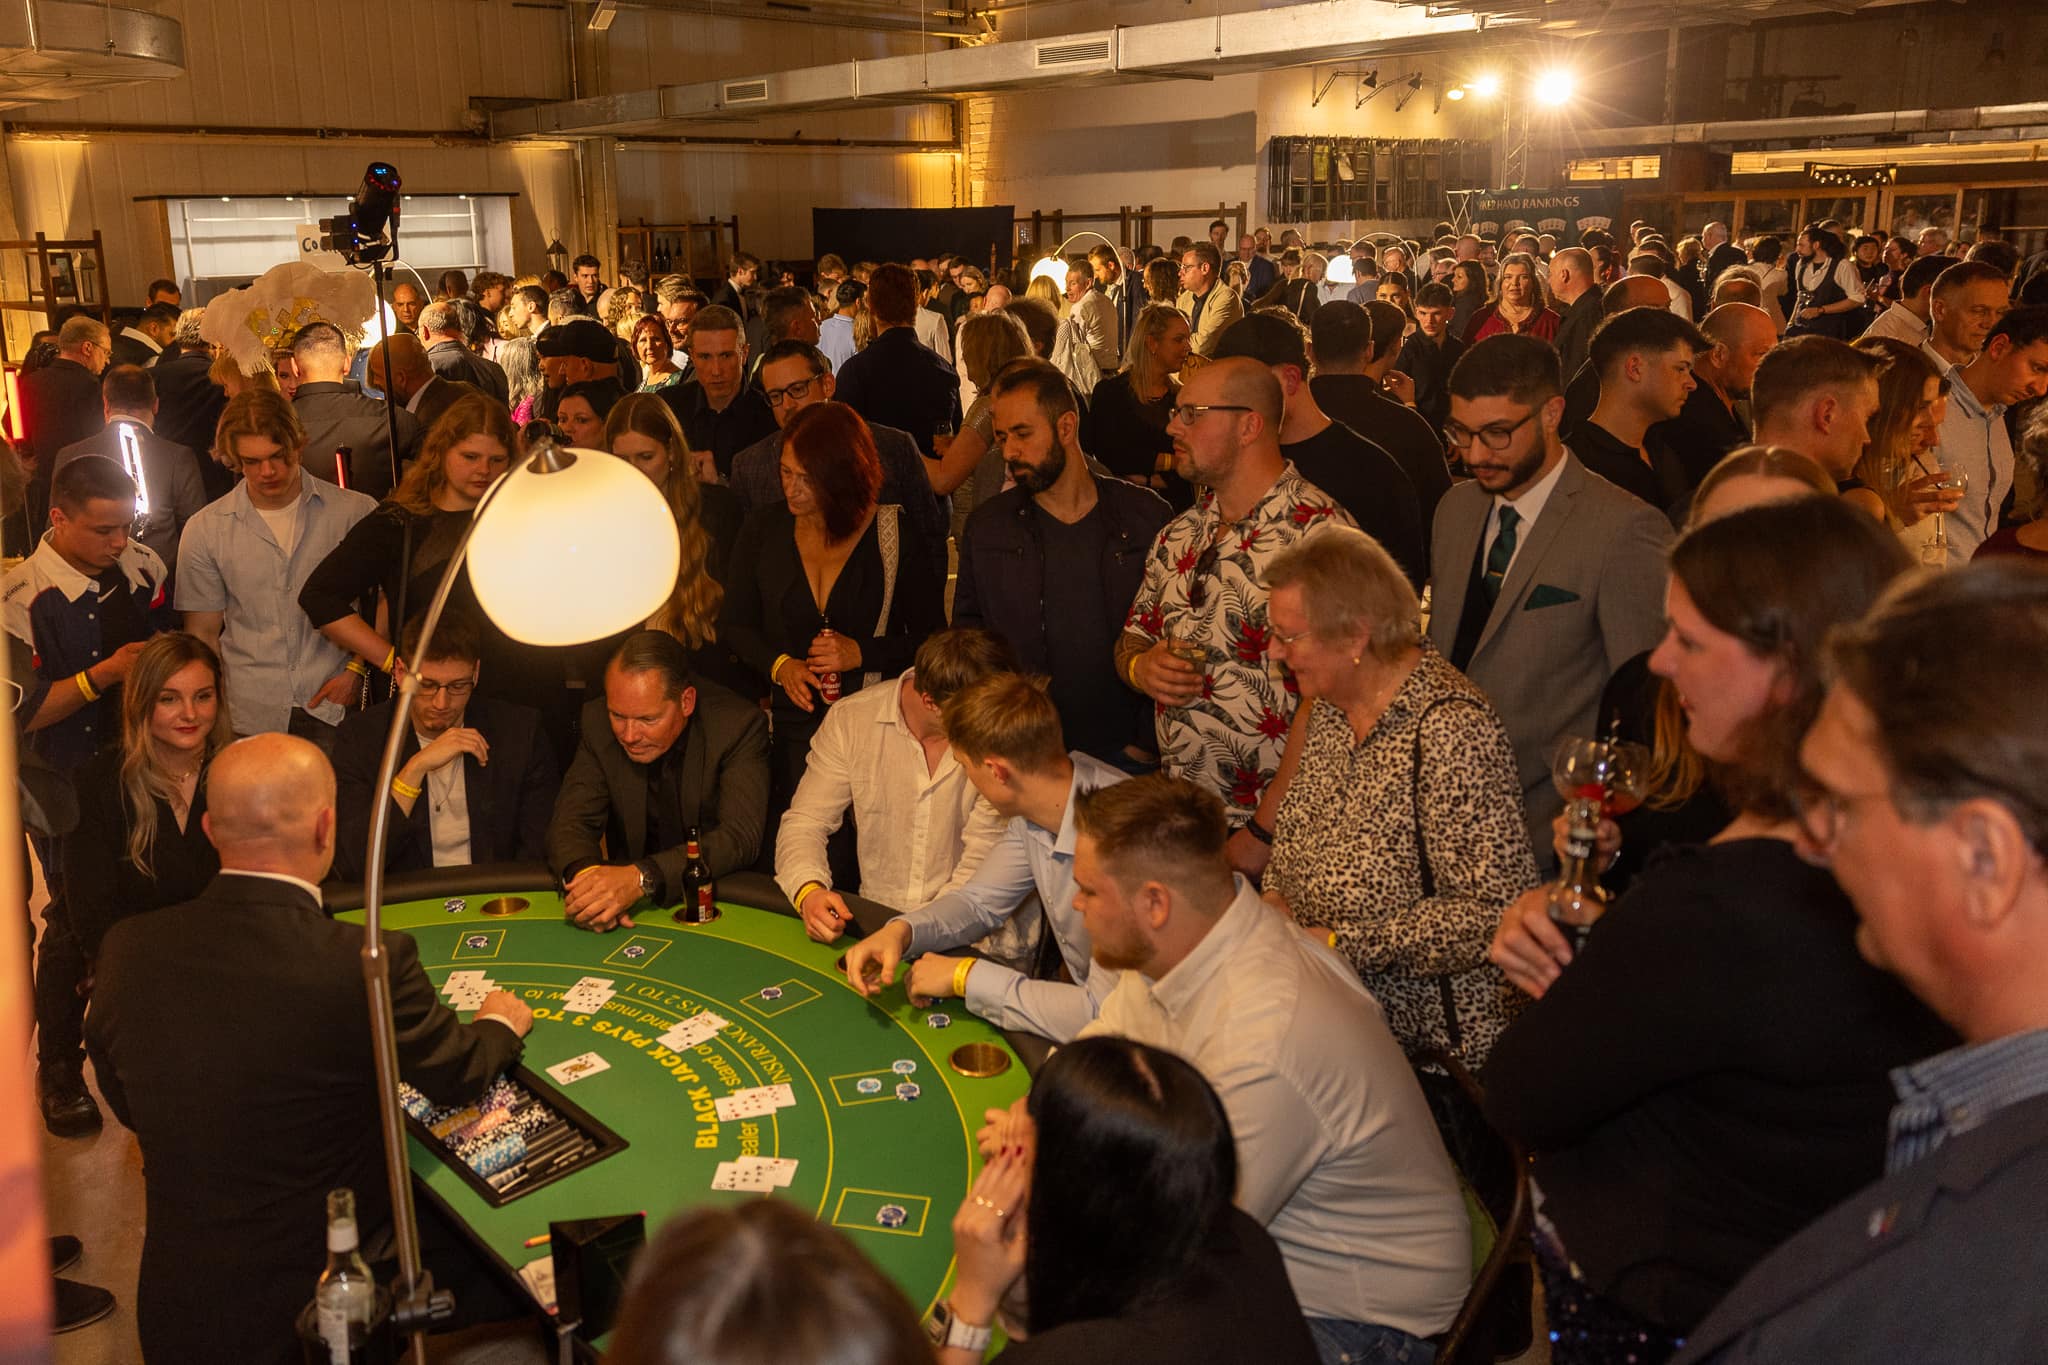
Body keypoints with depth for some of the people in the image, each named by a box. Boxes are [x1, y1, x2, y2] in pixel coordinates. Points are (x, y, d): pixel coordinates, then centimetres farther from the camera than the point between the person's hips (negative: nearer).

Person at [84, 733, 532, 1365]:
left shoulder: (127, 951, -10)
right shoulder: (367, 962, -25)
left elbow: (127, 1104, 9)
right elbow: (458, 1076, -5)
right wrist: (501, 1024, 17)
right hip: (316, 1311, -5)